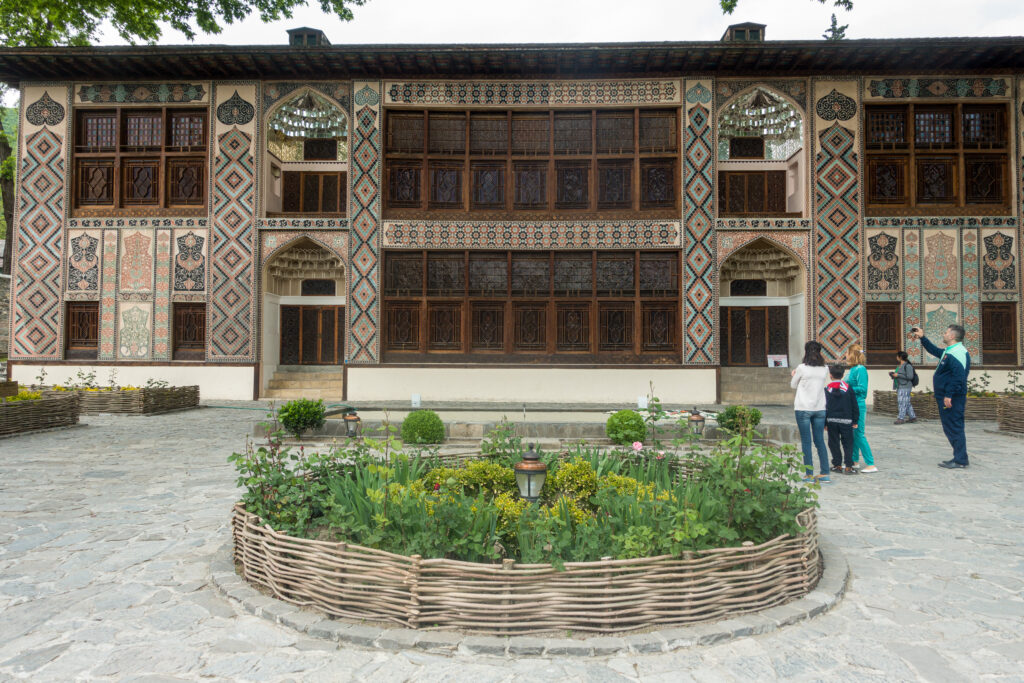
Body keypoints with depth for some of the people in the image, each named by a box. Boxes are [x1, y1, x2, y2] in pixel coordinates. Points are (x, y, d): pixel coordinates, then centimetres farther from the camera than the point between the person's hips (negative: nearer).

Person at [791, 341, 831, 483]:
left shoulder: (802, 368, -10)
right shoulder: (825, 369, 2)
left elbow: (793, 385, 3)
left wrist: (794, 375, 24)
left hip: (803, 409, -4)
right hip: (820, 408, 4)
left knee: (806, 442, 2)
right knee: (820, 441, 11)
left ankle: (809, 474, 4)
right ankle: (825, 473, 12)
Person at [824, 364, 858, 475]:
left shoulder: (827, 389, -2)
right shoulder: (848, 388, -1)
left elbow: (824, 407, -1)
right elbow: (854, 406, 2)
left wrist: (825, 423, 6)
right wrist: (855, 421, 10)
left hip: (831, 420, 0)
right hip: (846, 420, 0)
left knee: (834, 443, 9)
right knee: (848, 443, 6)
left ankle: (837, 465, 11)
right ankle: (848, 466, 2)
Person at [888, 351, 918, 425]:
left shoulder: (908, 366, -11)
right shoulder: (899, 366, 16)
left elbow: (910, 377, -17)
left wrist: (898, 375, -18)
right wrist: (893, 375, 5)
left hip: (905, 387, -9)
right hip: (900, 387, 9)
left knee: (903, 402, -9)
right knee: (907, 403, 13)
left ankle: (901, 418, -9)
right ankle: (913, 417, 20)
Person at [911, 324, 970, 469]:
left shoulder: (958, 353, -17)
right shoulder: (949, 351, 16)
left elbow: (958, 376, -26)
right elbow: (934, 350, 38)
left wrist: (949, 395, -27)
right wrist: (922, 338, 36)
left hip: (951, 398, -10)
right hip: (946, 397, 10)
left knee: (954, 427, -6)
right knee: (950, 428, 14)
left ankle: (960, 460, -1)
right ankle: (959, 458, 21)